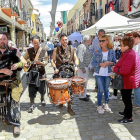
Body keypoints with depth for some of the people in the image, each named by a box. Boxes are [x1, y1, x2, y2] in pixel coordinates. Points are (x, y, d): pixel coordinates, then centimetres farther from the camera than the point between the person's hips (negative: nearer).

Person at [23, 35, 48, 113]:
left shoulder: (43, 51, -1)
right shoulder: (29, 51, 2)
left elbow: (45, 62, -5)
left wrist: (40, 63, -25)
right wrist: (25, 64, -7)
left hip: (41, 72, 0)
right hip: (32, 72, 1)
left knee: (42, 87, 10)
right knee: (32, 88, -1)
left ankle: (42, 99, 39)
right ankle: (32, 104, 12)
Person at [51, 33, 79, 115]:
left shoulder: (72, 49, 8)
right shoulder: (56, 50, 3)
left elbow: (76, 59, 9)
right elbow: (53, 60, 3)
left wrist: (76, 66, -9)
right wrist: (55, 68, -12)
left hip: (70, 72, 1)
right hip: (60, 72, -1)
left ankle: (69, 107, 10)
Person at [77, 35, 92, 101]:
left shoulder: (86, 47, 16)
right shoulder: (81, 46, -17)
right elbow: (80, 58, -24)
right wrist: (82, 67, -25)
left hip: (86, 67, 11)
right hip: (82, 67, -10)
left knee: (85, 81, 17)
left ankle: (84, 94, 29)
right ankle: (82, 96, 1)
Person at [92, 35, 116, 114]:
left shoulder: (112, 51, -2)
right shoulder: (97, 52, -6)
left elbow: (115, 62, 2)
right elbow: (93, 63, -4)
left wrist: (110, 63, -18)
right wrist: (100, 64, -21)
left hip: (108, 74, 2)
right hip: (99, 73, -2)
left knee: (106, 89, 14)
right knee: (101, 90, -4)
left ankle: (106, 104, 32)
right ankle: (99, 106, 14)